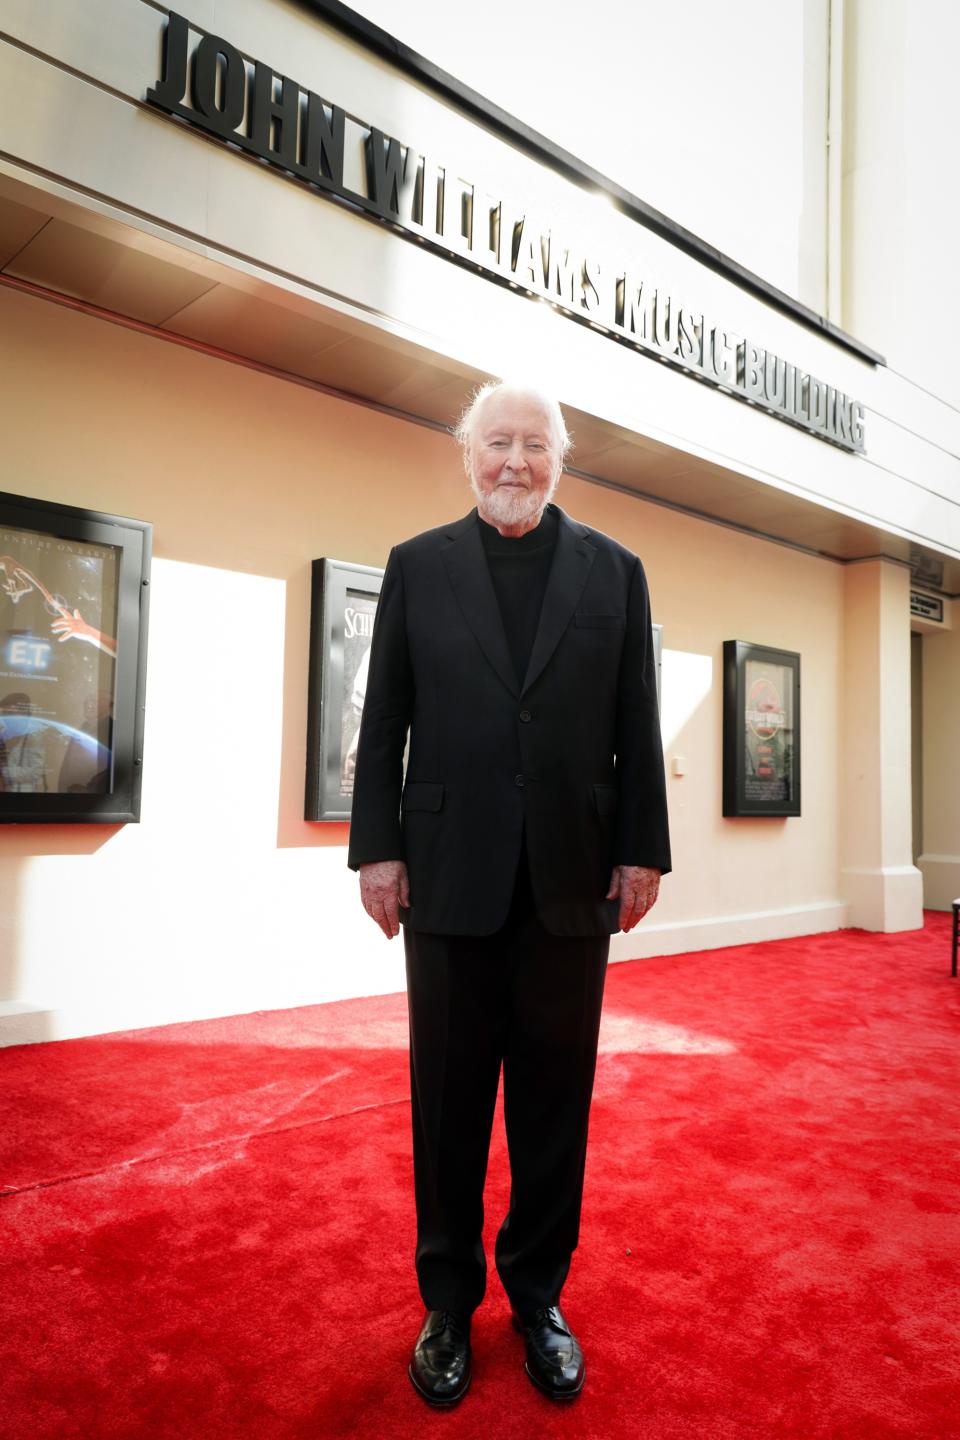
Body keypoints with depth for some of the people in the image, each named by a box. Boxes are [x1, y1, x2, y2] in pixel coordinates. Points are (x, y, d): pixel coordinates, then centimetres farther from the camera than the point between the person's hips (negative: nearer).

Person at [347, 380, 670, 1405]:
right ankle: (449, 1301, 31)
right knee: (448, 1099, 12)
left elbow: (638, 729, 5)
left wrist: (642, 850, 1)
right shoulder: (418, 566, 6)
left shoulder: (615, 572, 8)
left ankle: (539, 1294, 33)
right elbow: (383, 722, 3)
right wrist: (377, 848, -2)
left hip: (571, 878, 1)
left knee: (555, 1099, 13)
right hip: (450, 875, 0)